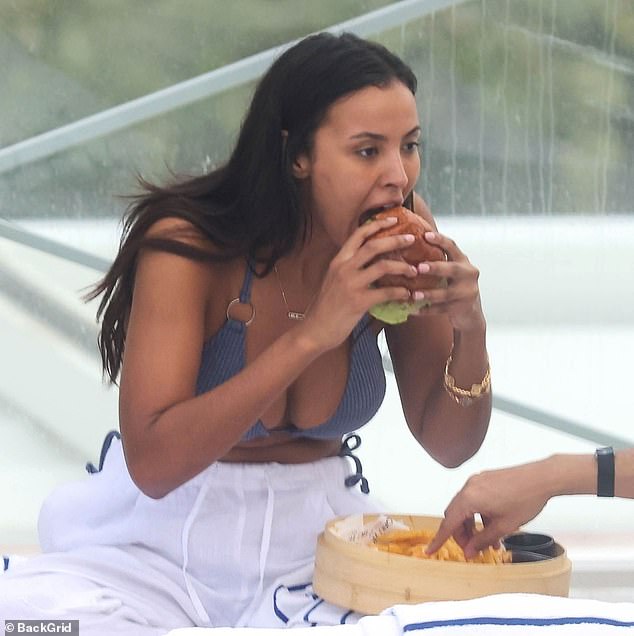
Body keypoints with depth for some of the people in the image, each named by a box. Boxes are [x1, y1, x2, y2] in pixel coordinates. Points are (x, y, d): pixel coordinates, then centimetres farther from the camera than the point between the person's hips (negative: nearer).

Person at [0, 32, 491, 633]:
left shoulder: (404, 241, -7)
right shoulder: (187, 245, -19)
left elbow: (448, 446, 1)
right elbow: (152, 463, -28)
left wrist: (470, 330, -21)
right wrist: (313, 333, -33)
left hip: (315, 537, 3)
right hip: (167, 538, -3)